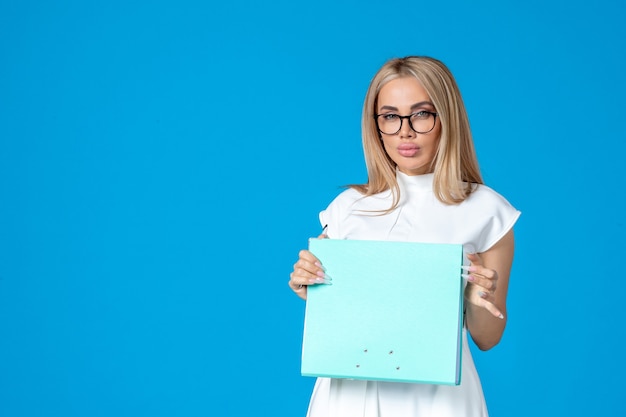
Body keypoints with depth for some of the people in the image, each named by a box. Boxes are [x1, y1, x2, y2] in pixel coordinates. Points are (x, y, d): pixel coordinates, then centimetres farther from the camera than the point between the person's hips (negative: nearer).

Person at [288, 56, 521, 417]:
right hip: (352, 387, 2)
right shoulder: (349, 207, 3)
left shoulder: (485, 211, -4)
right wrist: (308, 288, -8)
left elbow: (486, 339, 2)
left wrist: (479, 301, -17)